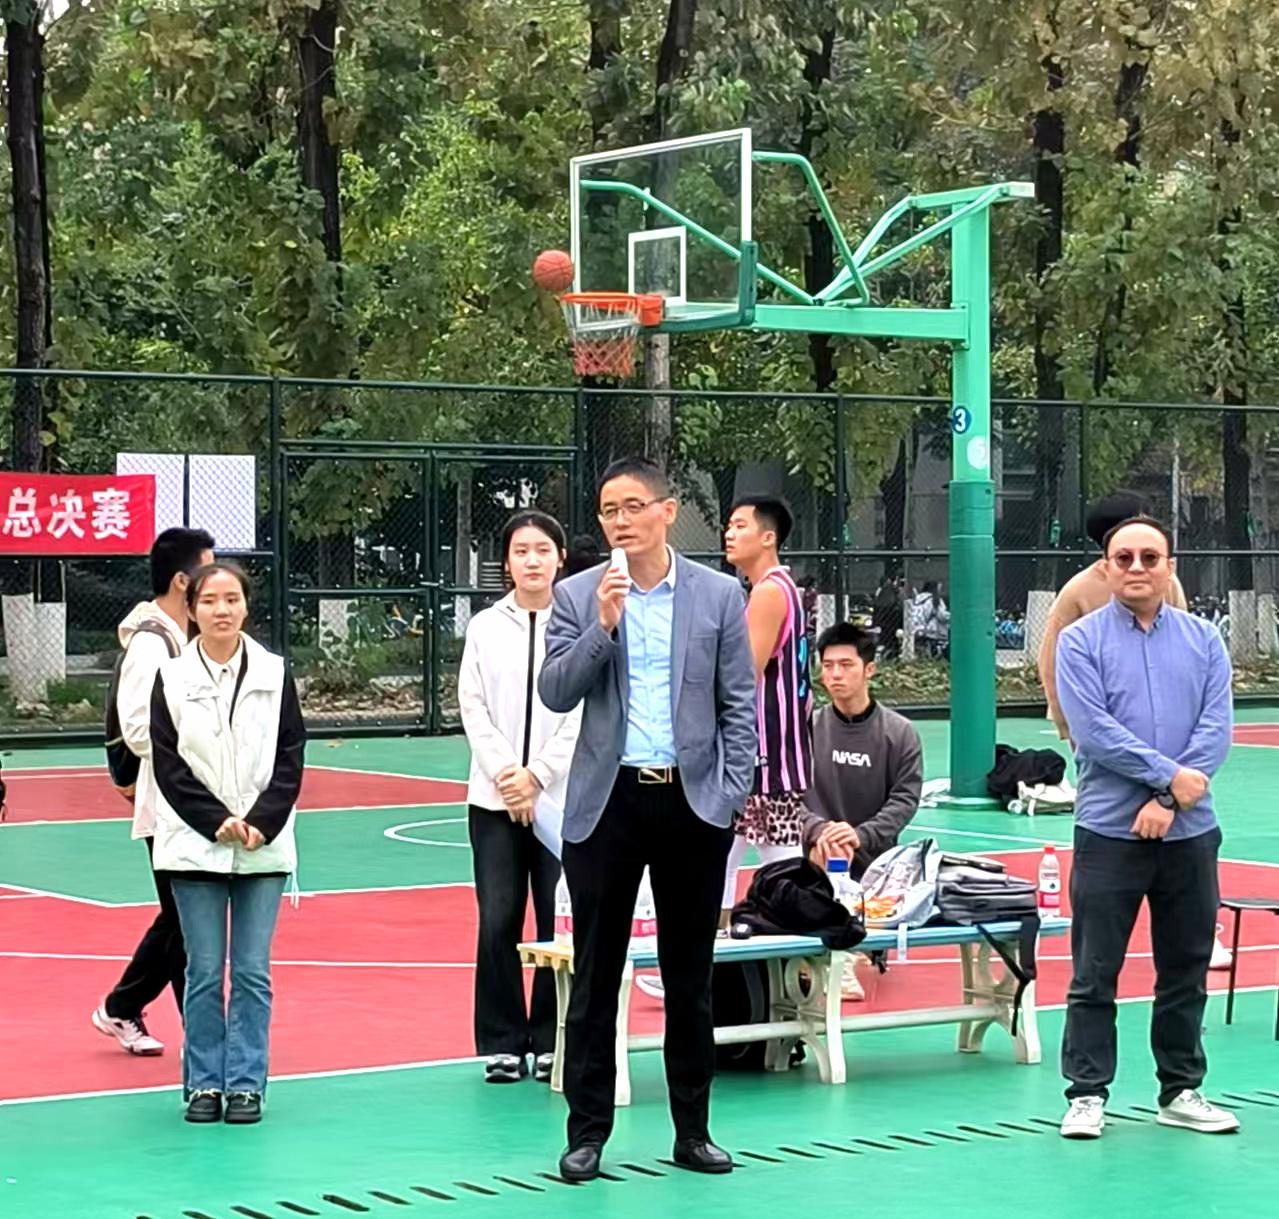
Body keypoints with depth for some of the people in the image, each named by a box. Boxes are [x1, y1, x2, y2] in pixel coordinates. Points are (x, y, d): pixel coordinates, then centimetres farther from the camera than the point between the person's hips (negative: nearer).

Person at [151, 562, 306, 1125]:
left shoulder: (274, 673, 4)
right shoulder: (172, 678, 2)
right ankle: (204, 1084, 12)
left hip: (263, 845, 1)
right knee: (204, 971, 2)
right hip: (194, 846, 0)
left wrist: (260, 822, -9)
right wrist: (217, 822, -10)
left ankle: (246, 1084, 9)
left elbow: (291, 757, 3)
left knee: (252, 971, 1)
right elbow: (168, 766, 0)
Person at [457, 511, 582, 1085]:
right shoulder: (485, 628, 7)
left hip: (564, 797, -2)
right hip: (494, 799, 2)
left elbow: (585, 713, -3)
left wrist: (537, 776, -8)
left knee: (559, 924, -1)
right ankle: (501, 1044, 10)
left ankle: (550, 1042, 11)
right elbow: (473, 708, 4)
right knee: (497, 923, -1)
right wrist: (505, 776, -7)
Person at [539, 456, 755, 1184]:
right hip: (607, 802, 0)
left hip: (693, 802, 0)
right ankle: (588, 1132, 10)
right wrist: (602, 626, -18)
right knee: (596, 975, 3)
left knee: (690, 975, 8)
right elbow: (555, 694, -6)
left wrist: (733, 793, -5)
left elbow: (739, 704, 3)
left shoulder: (719, 595, 2)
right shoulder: (579, 596, 2)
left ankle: (693, 1129, 17)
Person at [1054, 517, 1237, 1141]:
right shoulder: (1080, 641, -1)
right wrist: (1169, 774, -15)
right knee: (1095, 973, 1)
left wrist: (1167, 802, -13)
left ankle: (1181, 1091, 21)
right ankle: (1087, 1094, 9)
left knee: (1186, 969, 11)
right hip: (1108, 832, -3)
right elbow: (1092, 730, -12)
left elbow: (1216, 729, -2)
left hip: (1189, 832, 3)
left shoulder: (1204, 640, 7)